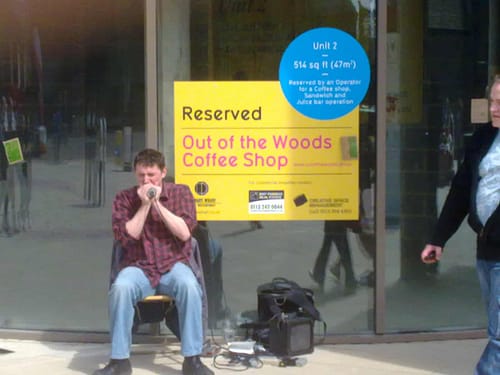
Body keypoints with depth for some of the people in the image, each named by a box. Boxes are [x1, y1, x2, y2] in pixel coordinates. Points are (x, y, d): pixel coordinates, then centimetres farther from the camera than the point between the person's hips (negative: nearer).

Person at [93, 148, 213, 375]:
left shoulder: (180, 192, 4)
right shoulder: (124, 198, 4)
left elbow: (184, 233, -8)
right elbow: (125, 237, -6)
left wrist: (157, 203, -12)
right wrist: (144, 205, -12)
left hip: (173, 265, 0)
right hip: (138, 267, 0)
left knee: (189, 286, -34)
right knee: (120, 288, -33)